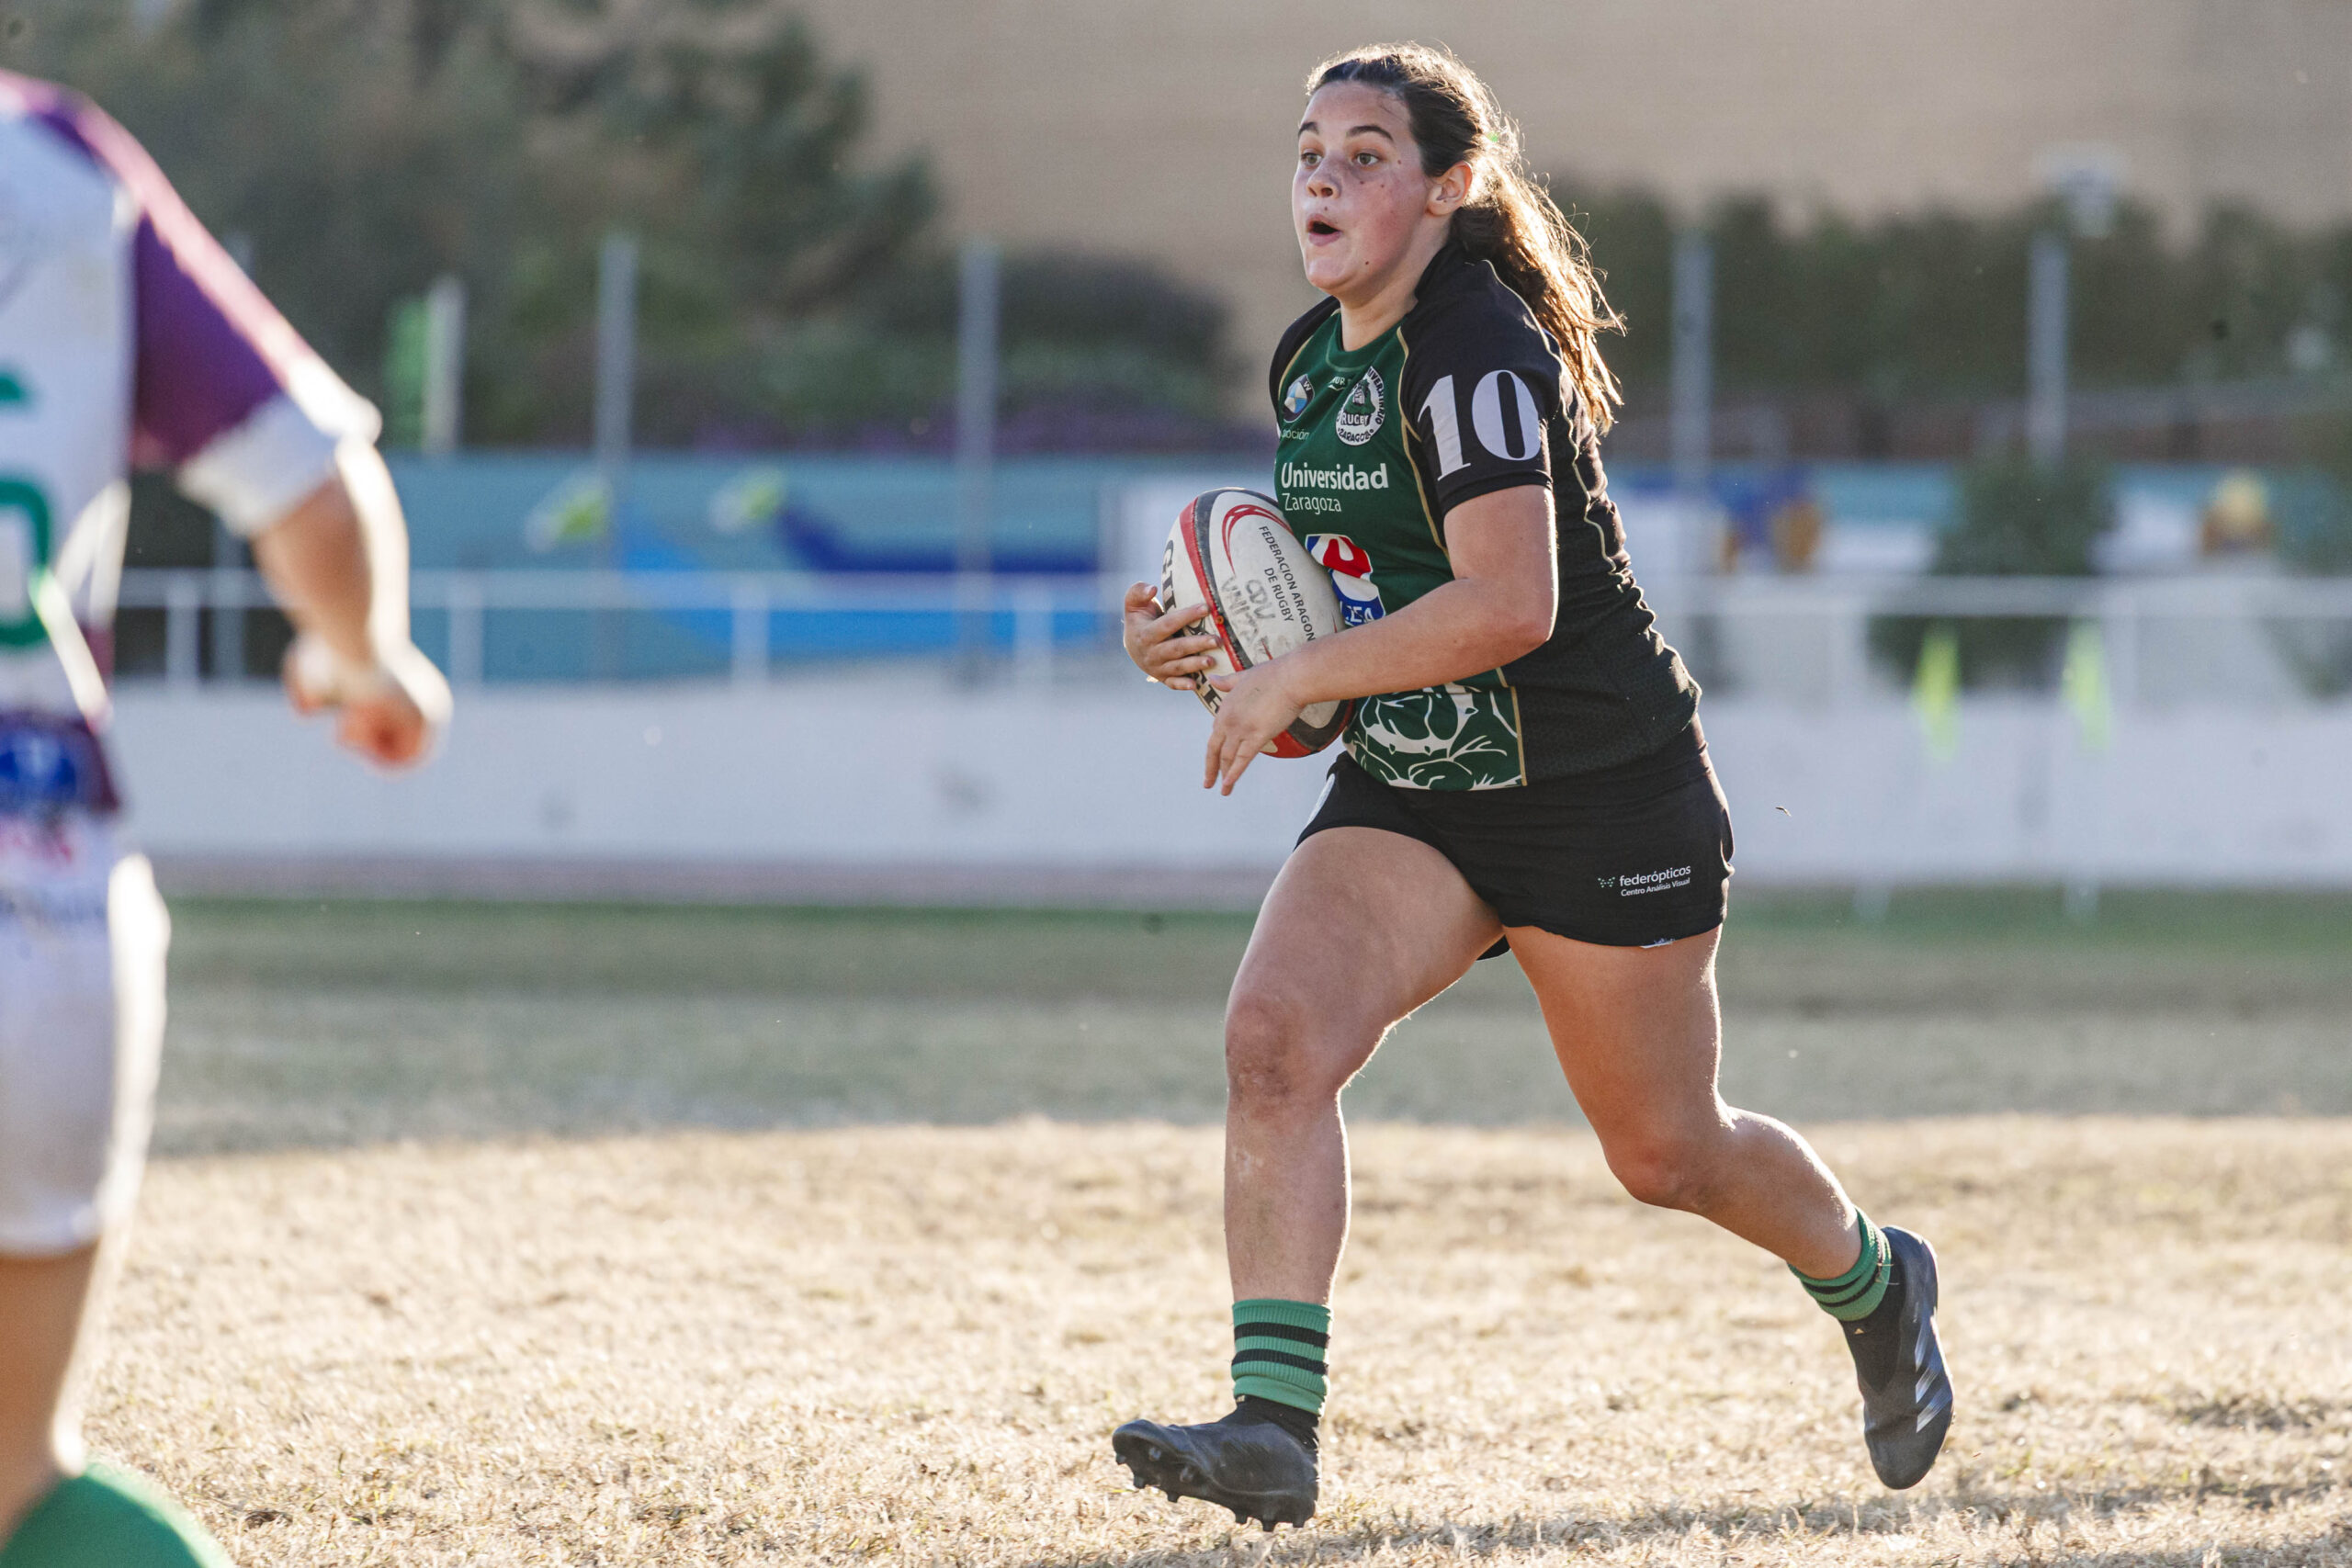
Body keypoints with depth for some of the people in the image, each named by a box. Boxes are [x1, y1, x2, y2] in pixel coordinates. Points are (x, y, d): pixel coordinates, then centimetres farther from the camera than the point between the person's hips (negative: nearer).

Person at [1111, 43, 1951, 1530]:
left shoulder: (1477, 356, -22)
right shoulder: (1314, 359, 5)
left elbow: (1508, 605, -33)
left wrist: (1292, 678, -26)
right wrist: (1212, 630, 2)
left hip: (1604, 794, -7)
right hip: (1410, 795, 7)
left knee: (1666, 1152, 8)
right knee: (1275, 1034, -19)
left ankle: (1876, 1285, 40)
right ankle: (1274, 1427, -24)